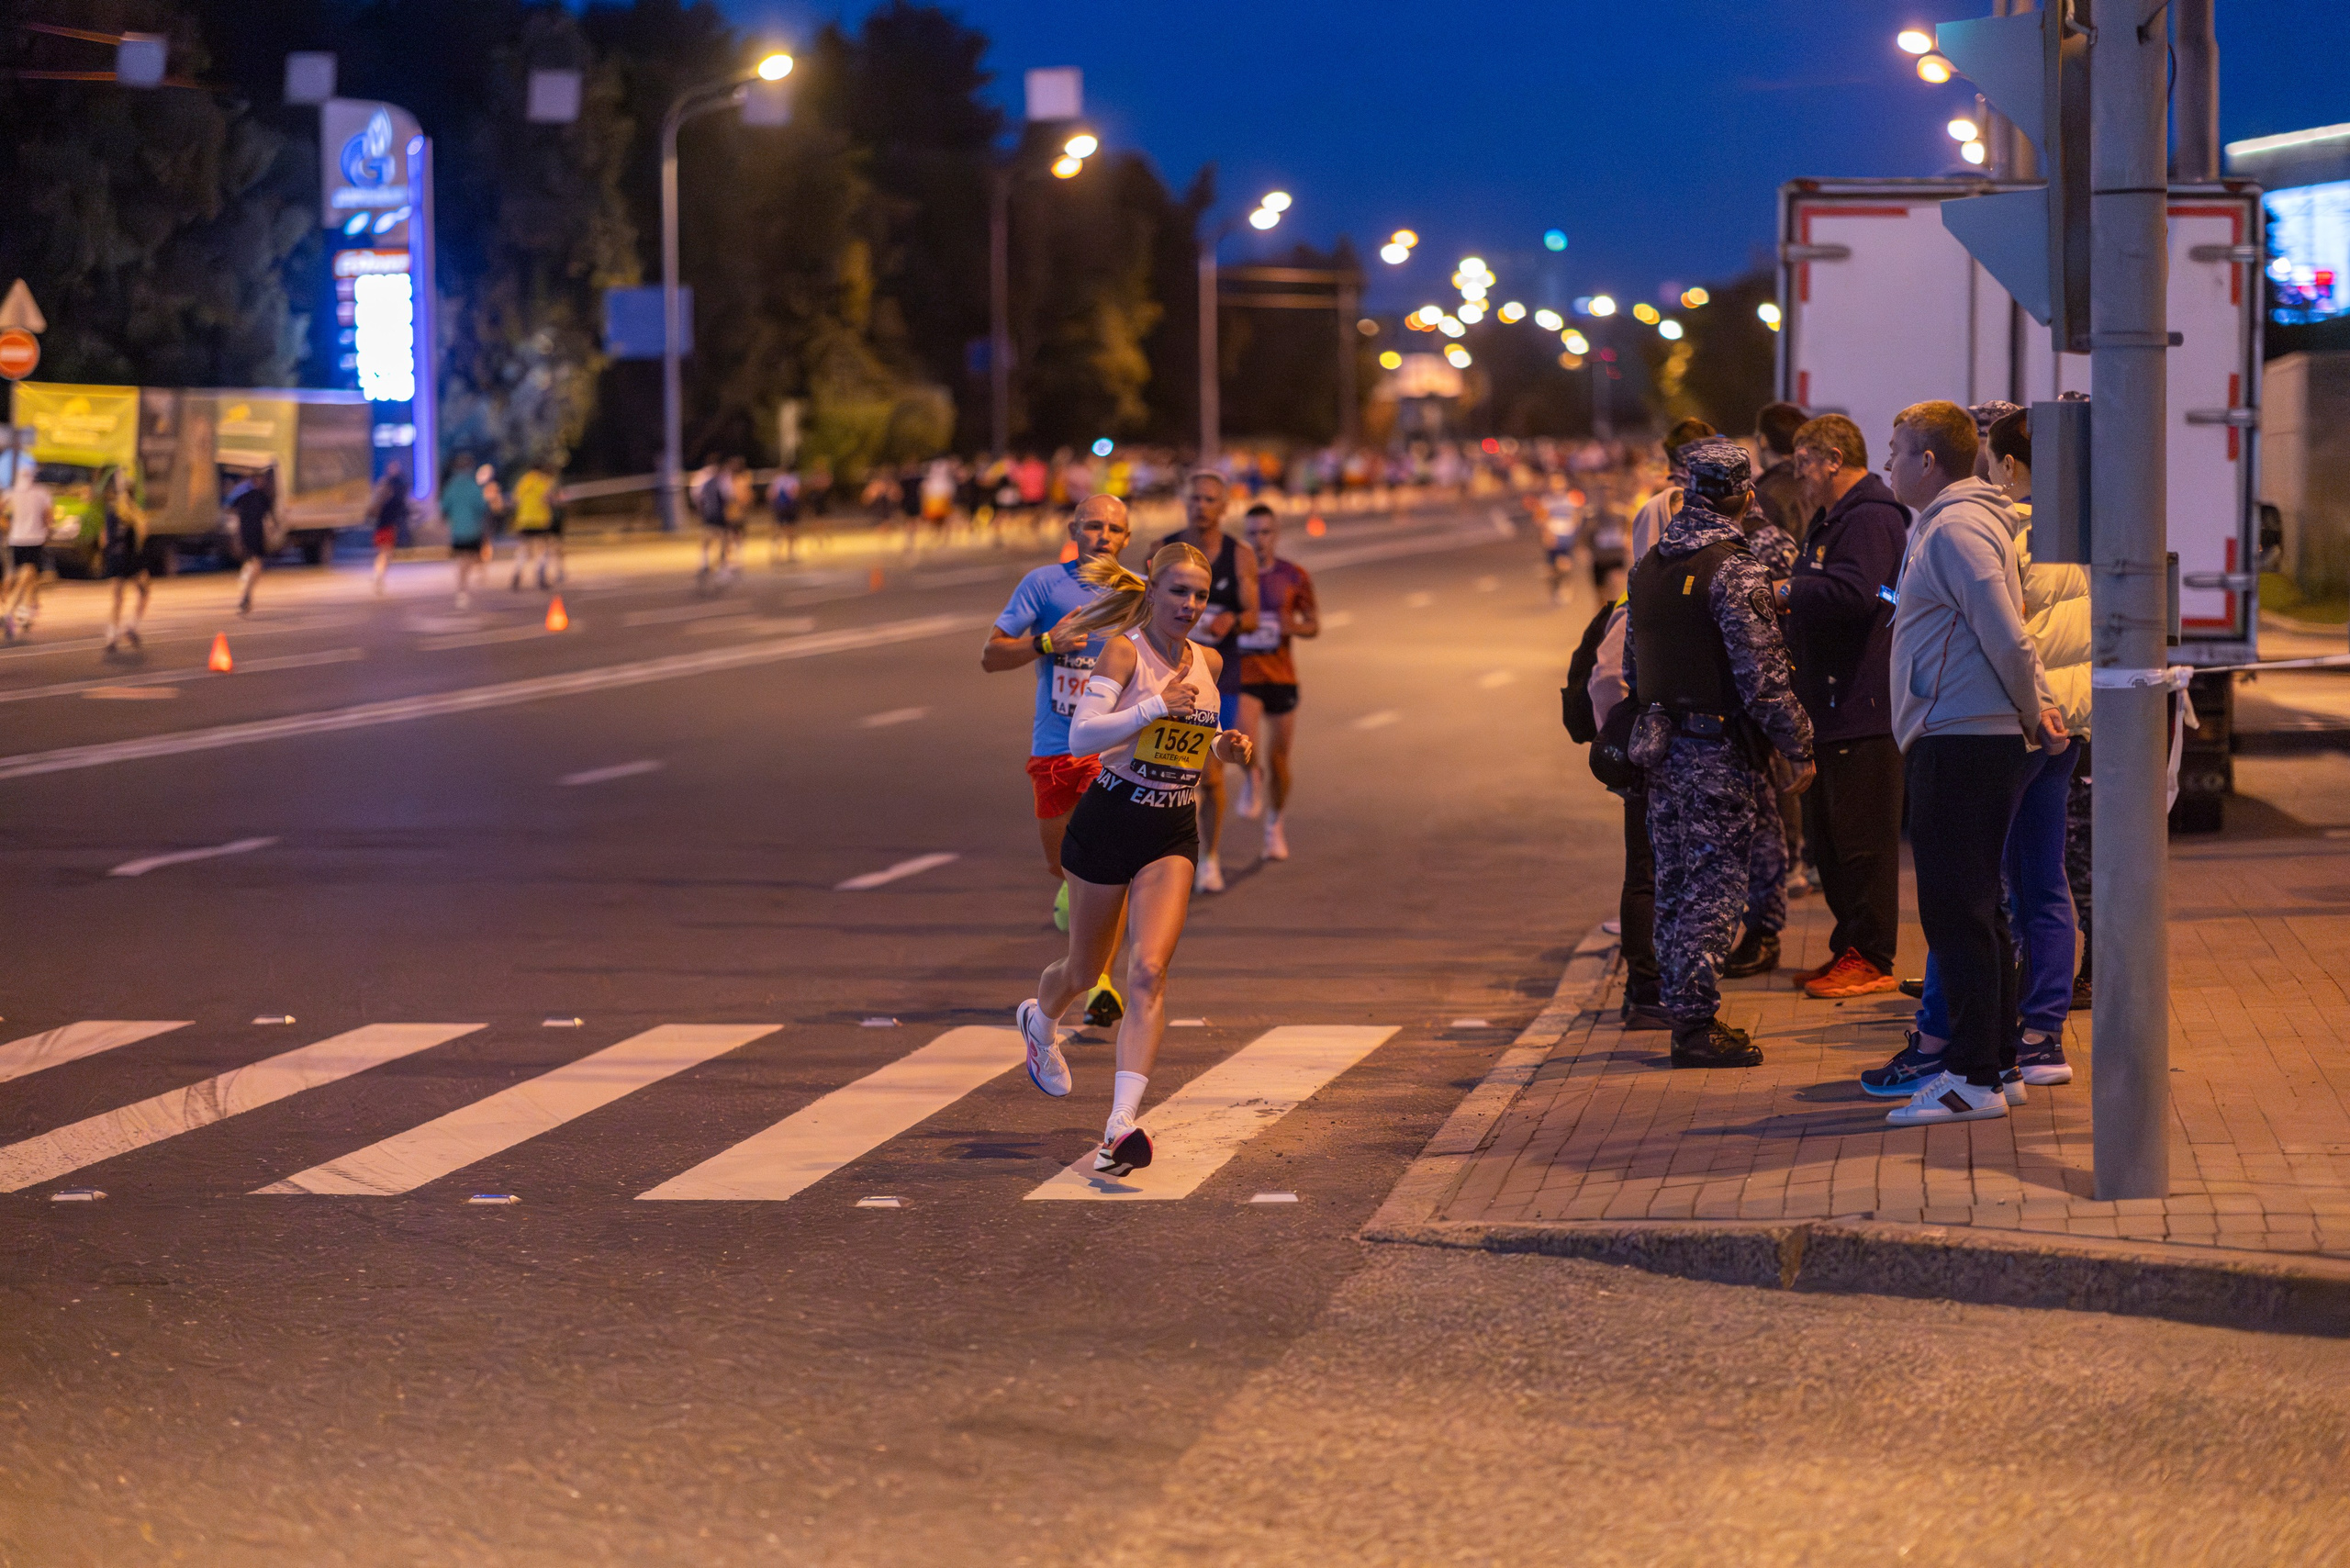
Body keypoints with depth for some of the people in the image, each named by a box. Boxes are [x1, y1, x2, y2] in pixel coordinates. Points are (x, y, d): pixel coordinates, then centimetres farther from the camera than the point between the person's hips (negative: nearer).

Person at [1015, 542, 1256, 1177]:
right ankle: (1039, 1019, 51)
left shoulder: (1208, 661, 8)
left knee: (1149, 969, -15)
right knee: (1085, 970, 13)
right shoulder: (1125, 652, -11)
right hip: (1109, 821, -3)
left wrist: (1224, 748, 5)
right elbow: (1081, 734, -23)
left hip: (1173, 834, 3)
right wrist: (1157, 706, -32)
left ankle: (1121, 1124, -21)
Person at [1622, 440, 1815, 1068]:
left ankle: (1682, 1014, 19)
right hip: (1719, 751, -8)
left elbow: (1633, 666, 18)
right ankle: (1696, 1023, -3)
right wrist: (1796, 747, -10)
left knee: (1676, 886, 13)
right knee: (1713, 887, -4)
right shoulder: (1733, 570, -16)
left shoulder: (1649, 566, 10)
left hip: (1663, 748, 8)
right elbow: (1762, 673, -18)